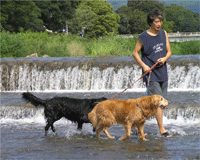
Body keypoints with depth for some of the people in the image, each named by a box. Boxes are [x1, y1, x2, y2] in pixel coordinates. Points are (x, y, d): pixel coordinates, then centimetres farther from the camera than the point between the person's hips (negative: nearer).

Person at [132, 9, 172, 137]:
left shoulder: (164, 34, 10)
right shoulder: (144, 37, -6)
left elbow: (169, 52, 14)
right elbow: (135, 53, -1)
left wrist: (164, 59, -7)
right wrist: (144, 65, -13)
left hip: (163, 72, 6)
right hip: (151, 73, -6)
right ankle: (162, 129, -10)